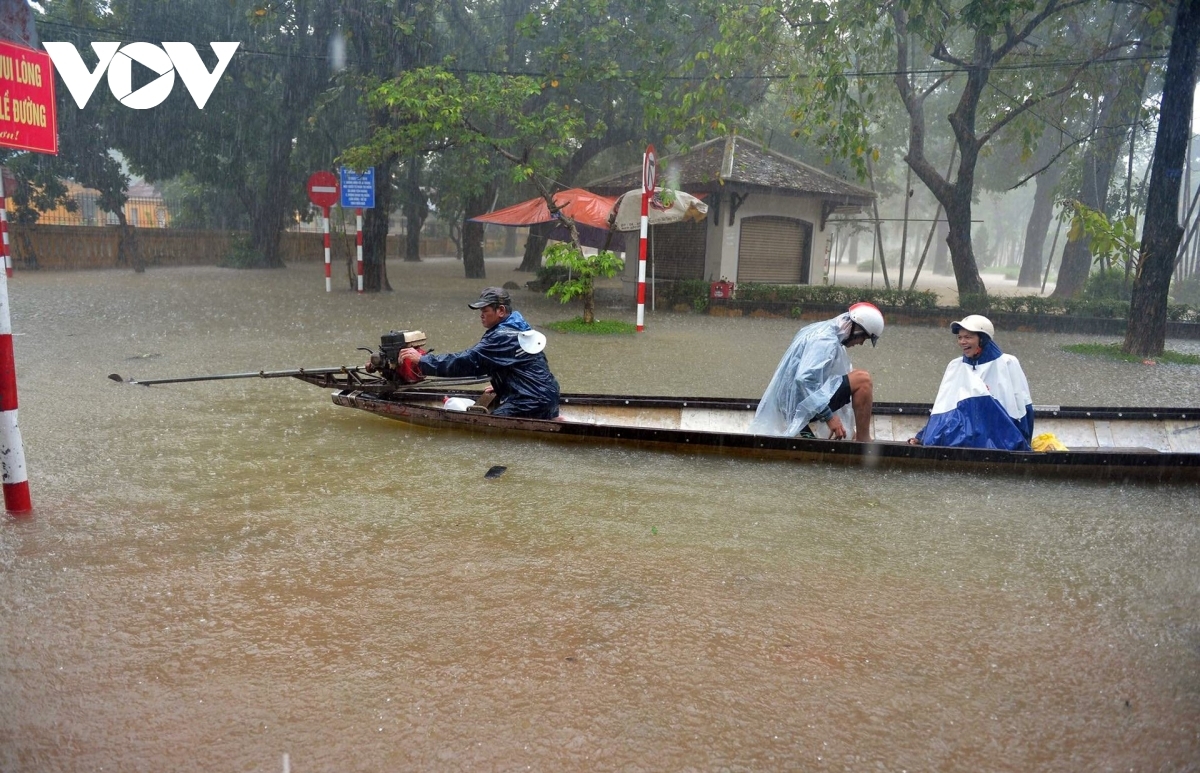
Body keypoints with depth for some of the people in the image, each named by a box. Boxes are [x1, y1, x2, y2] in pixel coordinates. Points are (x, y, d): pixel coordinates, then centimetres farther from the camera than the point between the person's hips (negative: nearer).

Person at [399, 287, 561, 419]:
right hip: (544, 395, 10)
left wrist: (421, 360, -14)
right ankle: (550, 418, 10)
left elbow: (466, 362, -18)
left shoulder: (502, 336, -15)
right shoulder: (518, 328, 14)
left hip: (533, 402, -10)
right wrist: (500, 385, 17)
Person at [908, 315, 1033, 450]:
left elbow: (1022, 408, 5)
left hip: (998, 442, -2)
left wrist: (1021, 445, -2)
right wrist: (922, 437, 1)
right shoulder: (955, 366, 15)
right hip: (961, 440, 3)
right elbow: (942, 408, 12)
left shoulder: (1007, 364, 5)